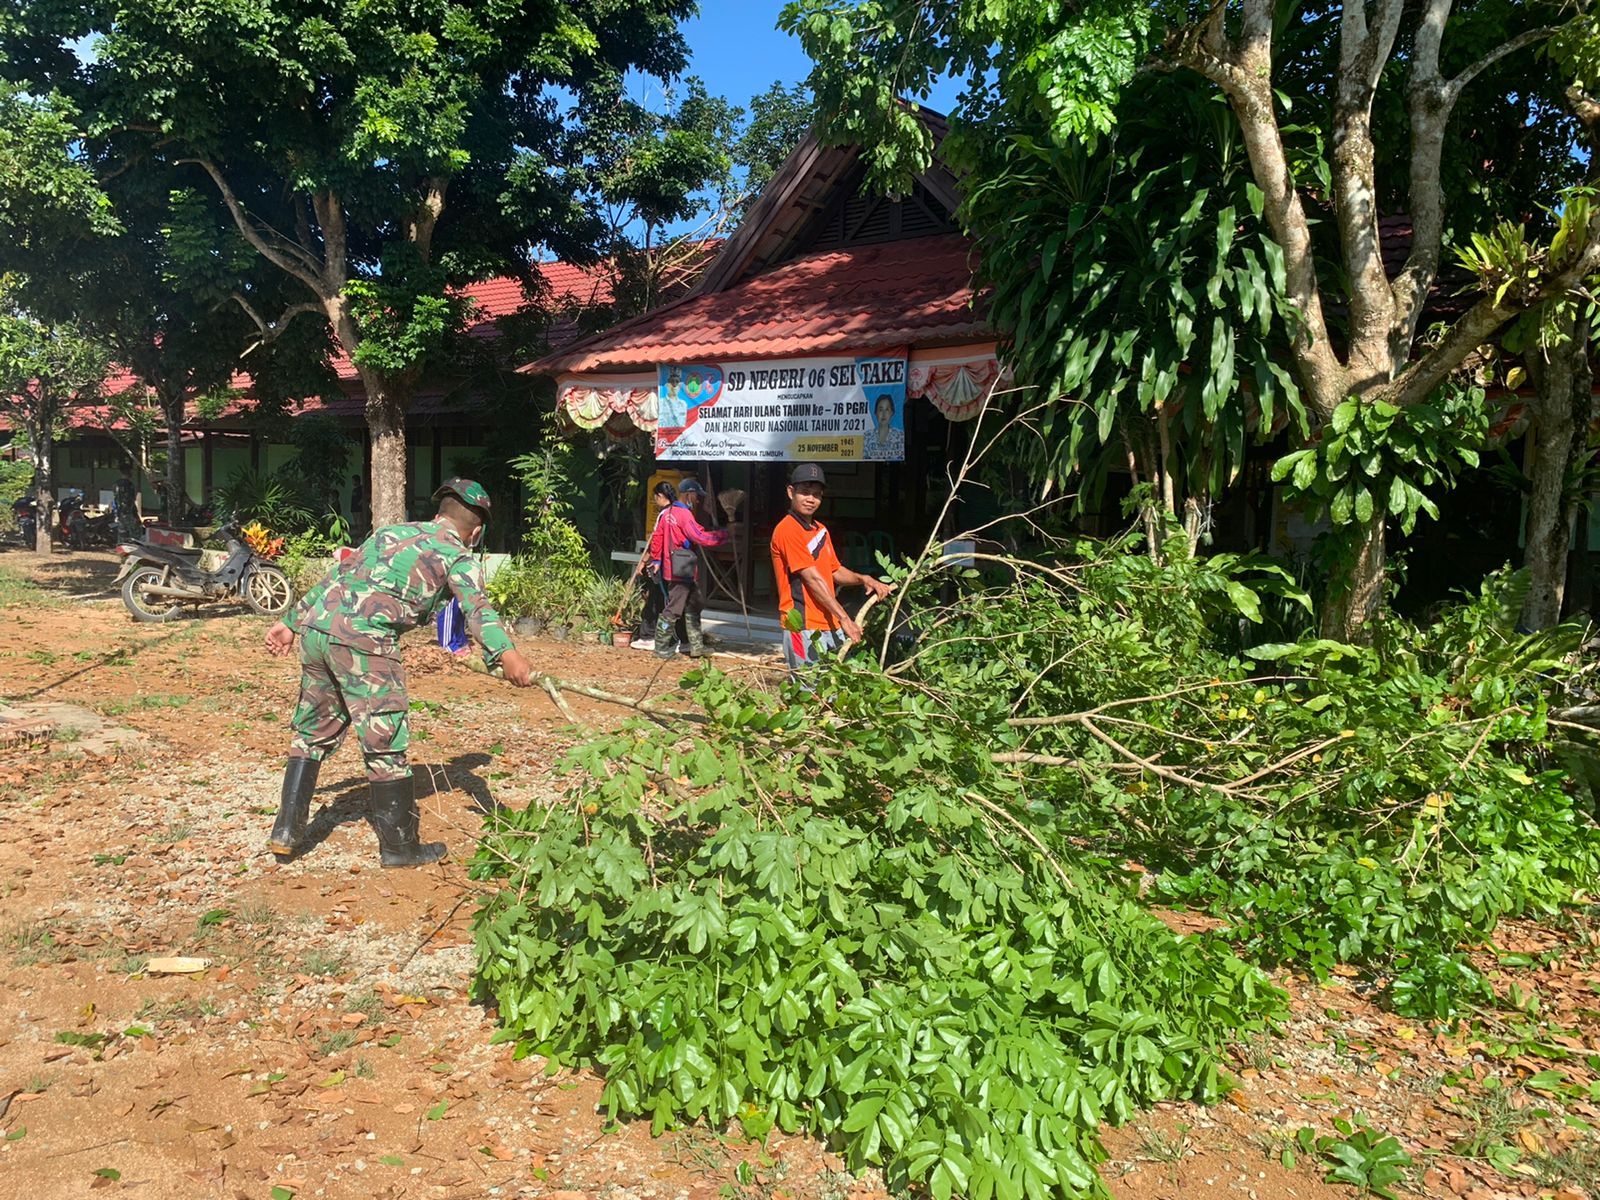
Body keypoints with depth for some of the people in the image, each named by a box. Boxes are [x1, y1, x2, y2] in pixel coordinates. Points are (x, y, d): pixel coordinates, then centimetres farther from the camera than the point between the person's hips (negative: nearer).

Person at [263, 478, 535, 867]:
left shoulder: (390, 531, 27)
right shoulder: (457, 555, 8)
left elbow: (335, 577, 28)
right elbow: (476, 605, -12)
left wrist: (291, 622, 33)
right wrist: (505, 653, -27)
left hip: (314, 627, 7)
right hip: (362, 643, -7)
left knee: (313, 733, 22)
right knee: (386, 745, 5)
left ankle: (286, 830, 27)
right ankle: (399, 847, 15)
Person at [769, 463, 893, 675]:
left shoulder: (821, 530, 18)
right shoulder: (787, 529, -11)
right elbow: (812, 579, -16)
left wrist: (862, 579, 3)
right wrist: (844, 617, -18)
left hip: (830, 626, 9)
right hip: (805, 628, -9)